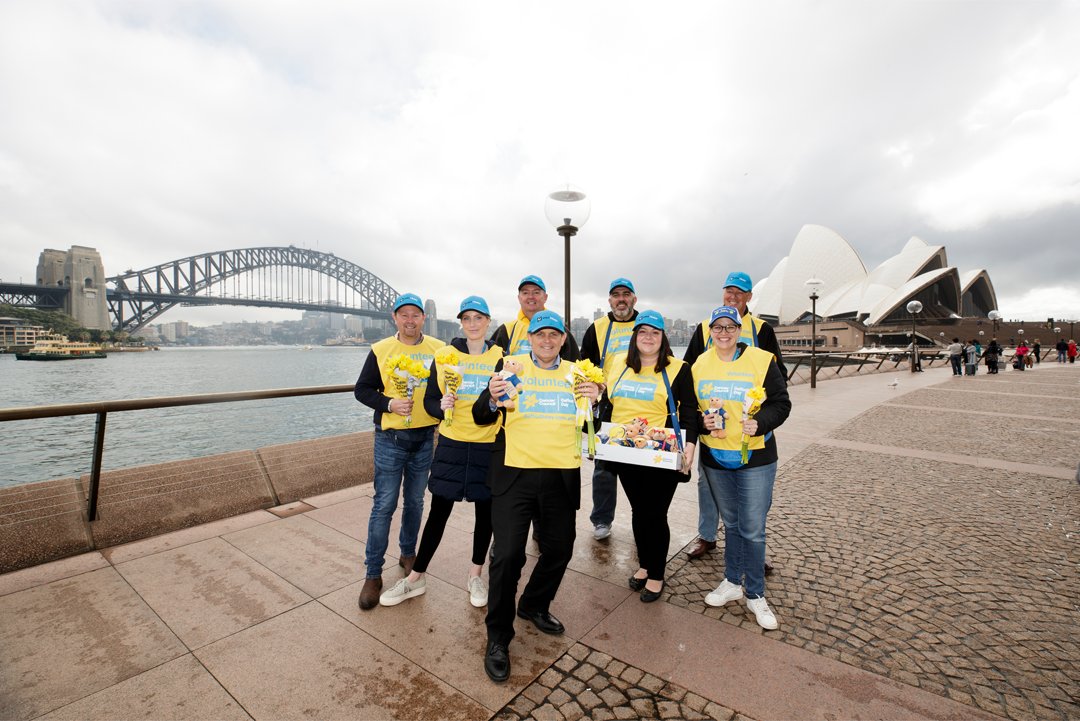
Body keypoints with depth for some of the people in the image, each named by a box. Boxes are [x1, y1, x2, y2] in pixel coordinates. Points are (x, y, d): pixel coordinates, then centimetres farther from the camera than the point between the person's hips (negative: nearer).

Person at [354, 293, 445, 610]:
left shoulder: (439, 349, 1)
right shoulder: (380, 350, -2)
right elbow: (361, 389, 0)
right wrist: (389, 403, -15)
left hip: (425, 438, 2)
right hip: (391, 438, -2)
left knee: (415, 501, 16)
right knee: (384, 505, 2)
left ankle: (408, 553, 37)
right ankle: (373, 574, 16)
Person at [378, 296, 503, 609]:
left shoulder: (501, 356, 0)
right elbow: (430, 400, 2)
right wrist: (442, 406, -18)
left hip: (488, 445, 0)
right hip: (452, 443, 0)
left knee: (485, 510, 12)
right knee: (438, 511, 8)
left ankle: (475, 576, 33)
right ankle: (416, 577, 27)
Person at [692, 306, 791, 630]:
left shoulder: (761, 360, -8)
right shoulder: (700, 364, 2)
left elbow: (781, 403, -6)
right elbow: (690, 407, 6)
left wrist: (760, 423, -24)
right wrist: (703, 421, -14)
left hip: (755, 458, -3)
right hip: (715, 457, 3)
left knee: (753, 530, 2)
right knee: (731, 524, 19)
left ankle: (755, 595, 23)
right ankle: (732, 582, 37)